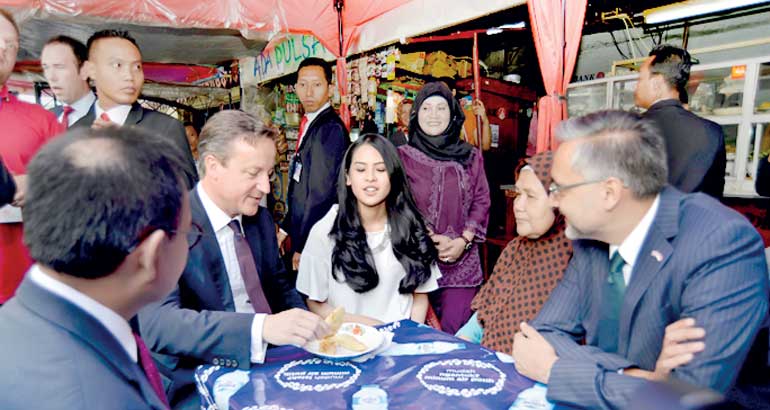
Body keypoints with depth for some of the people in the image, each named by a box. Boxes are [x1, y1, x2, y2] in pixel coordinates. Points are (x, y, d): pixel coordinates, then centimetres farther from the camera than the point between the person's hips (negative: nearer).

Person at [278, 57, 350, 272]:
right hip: (302, 234, 9)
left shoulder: (330, 129, -19)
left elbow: (322, 192, -21)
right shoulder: (309, 125, 11)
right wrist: (286, 228, 15)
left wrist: (303, 247, -15)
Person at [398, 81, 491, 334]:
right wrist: (428, 239, -10)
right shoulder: (403, 156, 2)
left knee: (456, 330, -3)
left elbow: (481, 202, 6)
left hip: (462, 259, 1)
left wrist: (463, 241, -7)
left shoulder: (471, 157, 8)